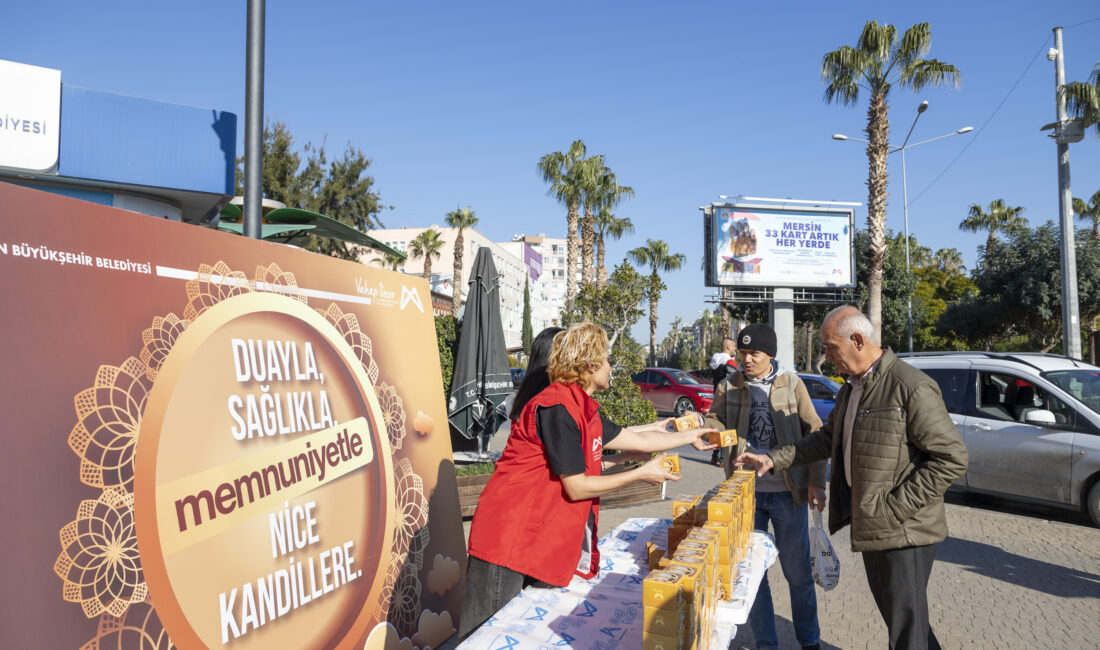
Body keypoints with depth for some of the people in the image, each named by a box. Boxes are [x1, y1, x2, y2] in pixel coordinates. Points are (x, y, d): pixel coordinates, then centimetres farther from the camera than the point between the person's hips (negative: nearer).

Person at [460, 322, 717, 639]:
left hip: (539, 540, 9)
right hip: (509, 538, -9)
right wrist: (640, 473, -6)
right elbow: (575, 487, -16)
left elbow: (638, 441, 23)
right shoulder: (557, 408, -19)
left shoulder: (583, 409, 12)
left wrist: (691, 436, 31)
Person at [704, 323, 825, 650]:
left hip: (788, 492, -2)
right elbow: (716, 421, 1)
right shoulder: (729, 386, 3)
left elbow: (813, 433, 0)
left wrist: (816, 482, -4)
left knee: (798, 572, 10)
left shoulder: (792, 384, -2)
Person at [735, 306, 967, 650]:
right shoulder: (851, 390, 11)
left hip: (903, 531, -9)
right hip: (870, 525, 9)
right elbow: (827, 440, 21)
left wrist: (896, 507, -21)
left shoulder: (911, 388, -19)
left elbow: (952, 457, -20)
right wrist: (774, 459, 11)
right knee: (895, 612, 20)